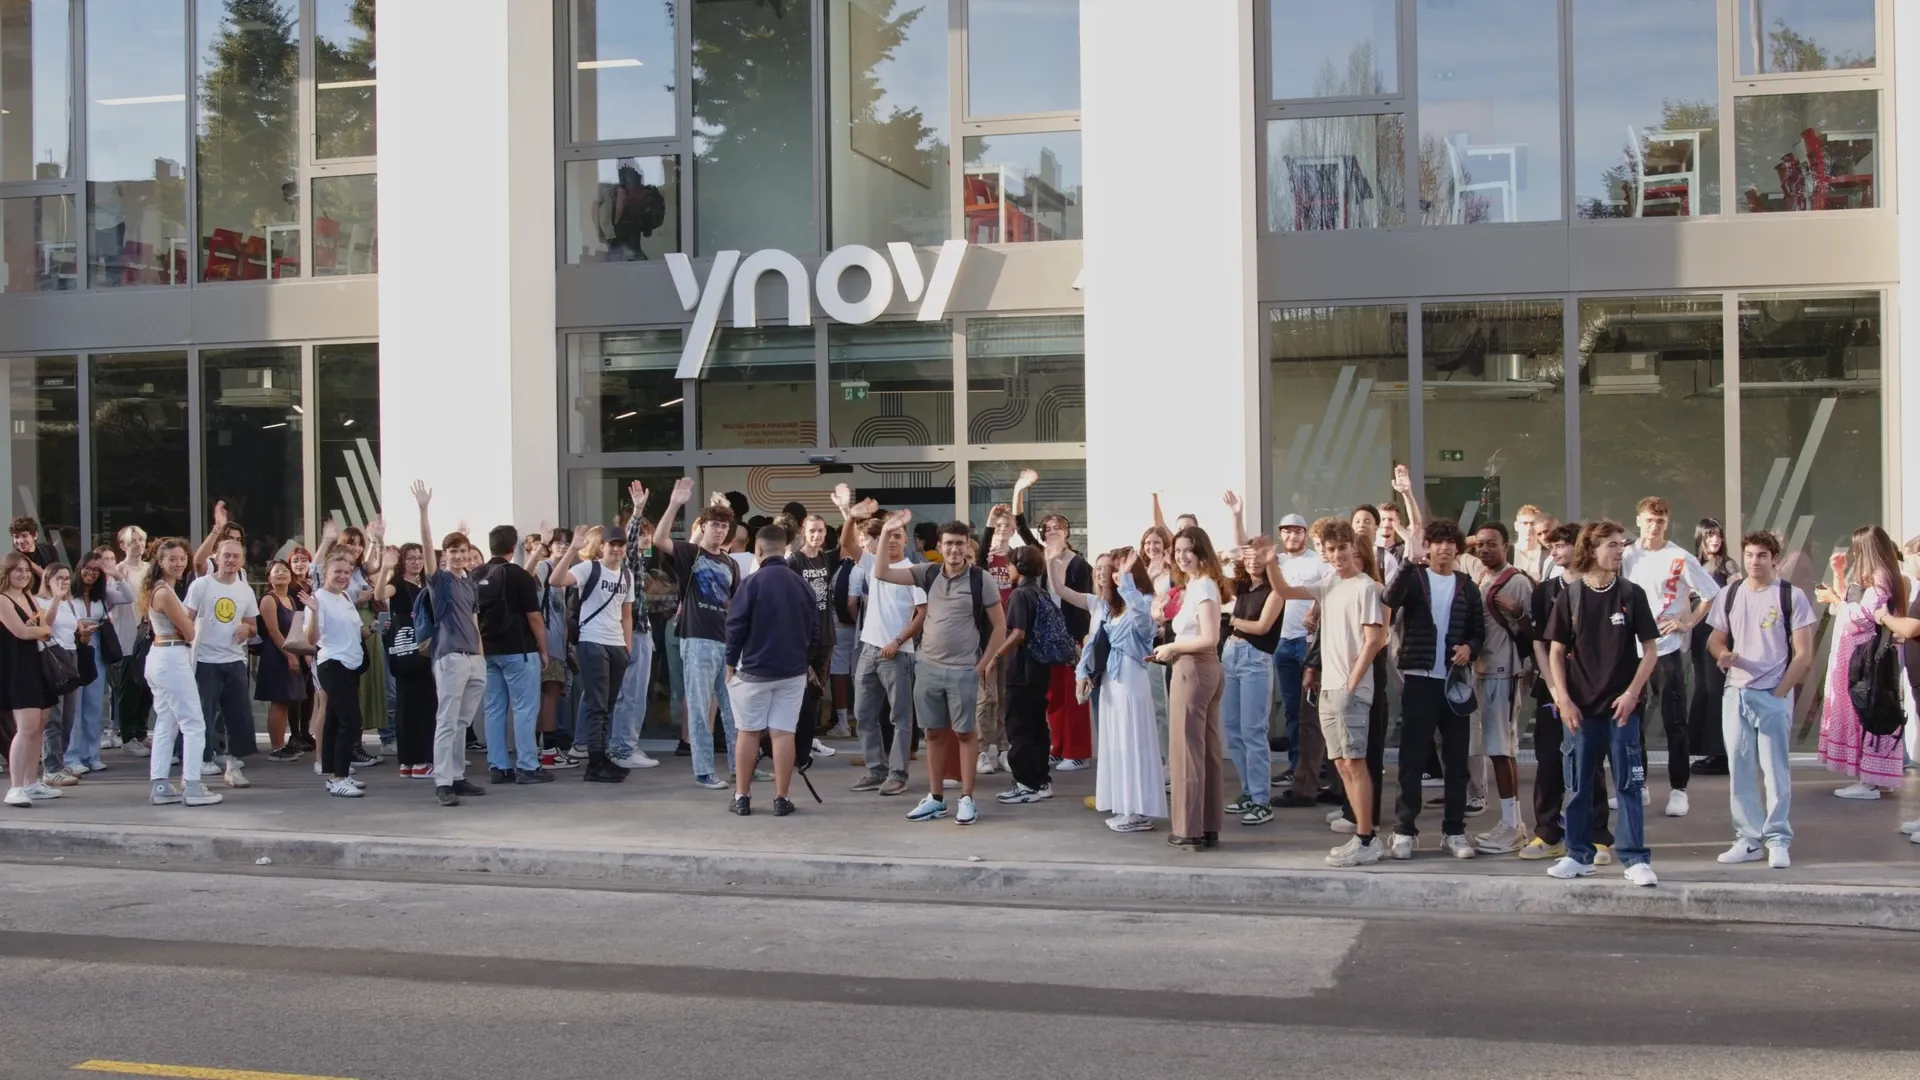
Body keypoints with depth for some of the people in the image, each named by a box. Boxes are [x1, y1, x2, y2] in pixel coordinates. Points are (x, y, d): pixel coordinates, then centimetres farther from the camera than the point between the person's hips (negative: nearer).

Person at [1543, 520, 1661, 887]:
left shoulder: (1631, 594, 0)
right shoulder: (1570, 596, 1)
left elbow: (1650, 649, 2)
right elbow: (1556, 651, 5)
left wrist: (1632, 693, -8)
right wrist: (1563, 699, -4)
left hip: (1621, 706, -1)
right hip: (1580, 707, 1)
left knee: (1628, 784, -1)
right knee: (1579, 786, 8)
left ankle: (1636, 860, 2)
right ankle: (1579, 856, 18)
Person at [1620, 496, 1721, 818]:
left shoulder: (1681, 559, -5)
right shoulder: (1626, 557, 5)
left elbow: (1711, 593, -1)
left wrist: (1687, 623, -7)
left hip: (1667, 648, -4)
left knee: (1674, 721, -2)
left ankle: (1678, 789, 4)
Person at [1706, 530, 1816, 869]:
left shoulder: (1791, 597, -3)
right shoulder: (1730, 596, 9)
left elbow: (1803, 654, -4)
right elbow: (1714, 639, 16)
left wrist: (1780, 691, -9)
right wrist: (1723, 654, -7)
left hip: (1773, 695, -4)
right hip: (1735, 693, 4)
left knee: (1775, 770, -2)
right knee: (1740, 771, 6)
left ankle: (1778, 841, 5)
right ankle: (1749, 839, 14)